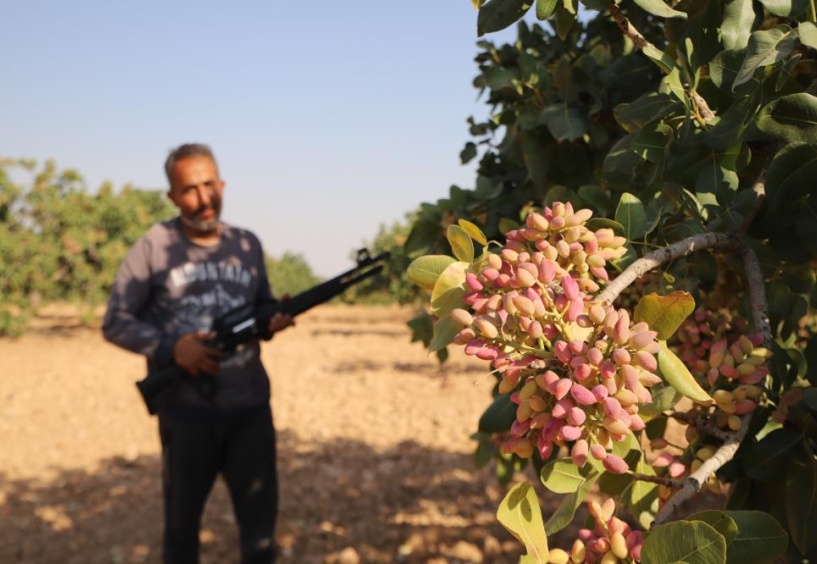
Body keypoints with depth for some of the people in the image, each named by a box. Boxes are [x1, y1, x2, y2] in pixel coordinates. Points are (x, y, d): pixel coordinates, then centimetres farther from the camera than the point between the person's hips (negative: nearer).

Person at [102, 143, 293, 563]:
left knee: (259, 514, 10)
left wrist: (274, 319, -7)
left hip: (250, 407, 3)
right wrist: (172, 347, -19)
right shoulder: (153, 247, -6)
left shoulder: (247, 244, 6)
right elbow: (115, 323, -4)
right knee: (182, 518, 14)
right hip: (186, 412, -3)